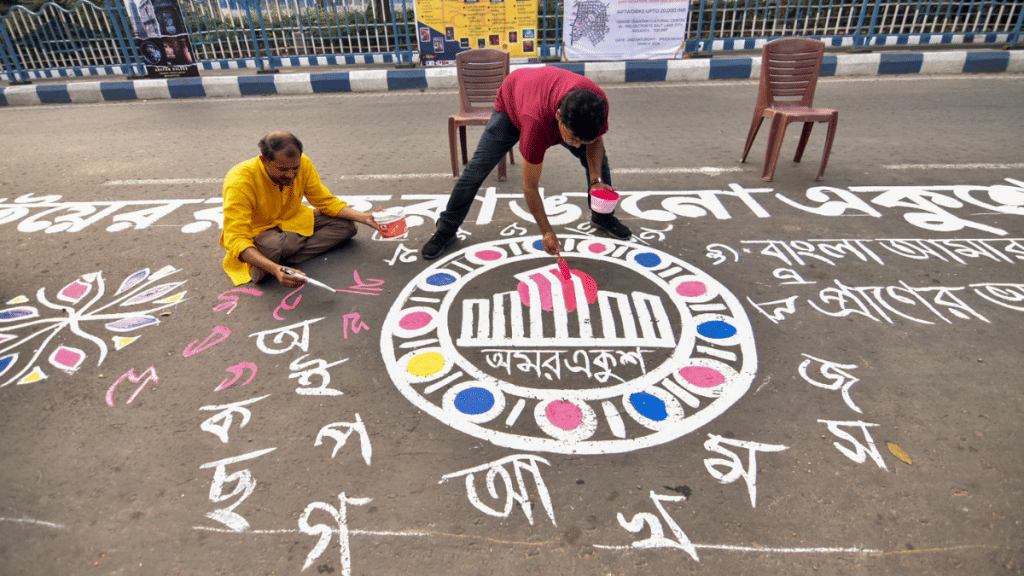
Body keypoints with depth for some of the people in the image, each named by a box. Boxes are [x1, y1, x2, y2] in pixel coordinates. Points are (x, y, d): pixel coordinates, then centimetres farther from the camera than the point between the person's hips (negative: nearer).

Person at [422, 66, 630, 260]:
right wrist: (546, 231, -34)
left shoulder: (598, 102, -37)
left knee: (598, 161, -3)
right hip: (511, 106, -4)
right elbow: (530, 187, -37)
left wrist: (596, 180, -26)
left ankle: (602, 216, 23)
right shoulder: (536, 123, -48)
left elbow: (596, 140, -11)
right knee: (477, 169, -10)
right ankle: (446, 230, 6)